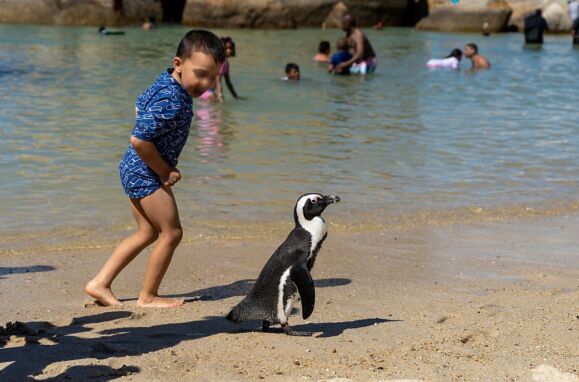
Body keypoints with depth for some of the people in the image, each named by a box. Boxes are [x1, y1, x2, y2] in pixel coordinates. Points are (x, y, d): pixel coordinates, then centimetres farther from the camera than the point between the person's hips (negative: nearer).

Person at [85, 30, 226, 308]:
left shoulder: (166, 81, 3)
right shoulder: (171, 102, -28)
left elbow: (140, 105, 21)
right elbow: (139, 140, -32)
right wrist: (165, 172, -16)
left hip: (133, 170, 10)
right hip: (146, 174, -10)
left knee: (148, 233, 19)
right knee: (172, 233, 1)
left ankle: (99, 283, 19)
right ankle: (148, 296, 13)